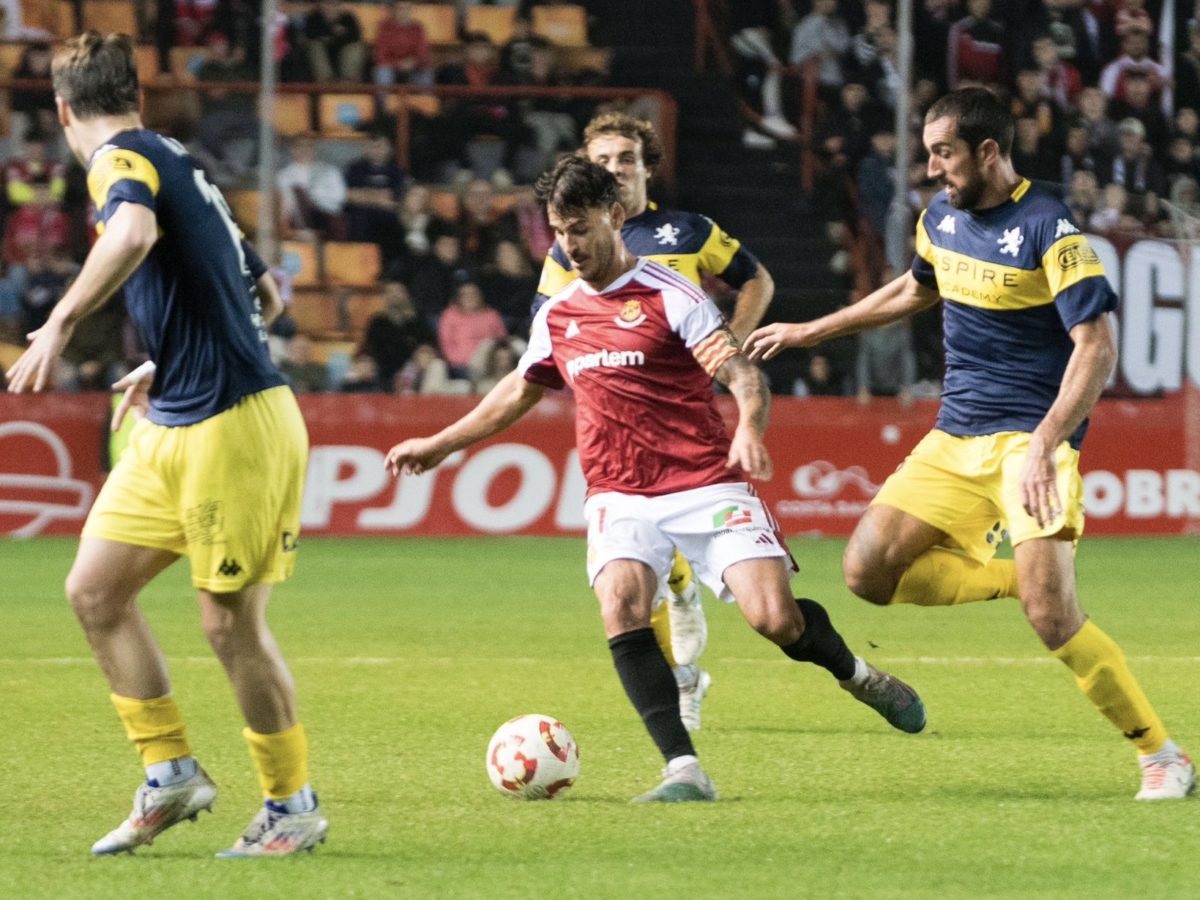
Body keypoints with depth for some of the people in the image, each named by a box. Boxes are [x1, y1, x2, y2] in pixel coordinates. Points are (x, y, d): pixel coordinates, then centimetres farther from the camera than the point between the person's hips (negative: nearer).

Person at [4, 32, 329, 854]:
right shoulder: (176, 165, 19)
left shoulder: (121, 159, -10)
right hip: (173, 427, 9)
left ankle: (294, 807, 10)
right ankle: (171, 773, 13)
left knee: (231, 621, -2)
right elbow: (266, 295, 28)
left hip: (234, 427, -9)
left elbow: (135, 232, -36)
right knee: (95, 589, 7)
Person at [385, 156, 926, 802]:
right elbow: (518, 393, 32)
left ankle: (854, 671, 20)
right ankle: (684, 771, -28)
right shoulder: (556, 317, 13)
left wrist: (749, 430, -34)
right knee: (621, 605, -26)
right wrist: (438, 445, 37)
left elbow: (744, 377, -13)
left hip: (705, 486, -4)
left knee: (775, 618, -16)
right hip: (620, 498, 4)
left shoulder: (669, 295, -5)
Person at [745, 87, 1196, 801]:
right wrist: (813, 332, 34)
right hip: (955, 440, 8)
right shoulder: (941, 217, 9)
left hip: (1029, 440, -8)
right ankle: (1011, 575, 11)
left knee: (1051, 616, -21)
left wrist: (1043, 445, -28)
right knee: (868, 569, -7)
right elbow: (915, 290, 31)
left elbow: (1097, 347, -19)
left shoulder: (1048, 229, -15)